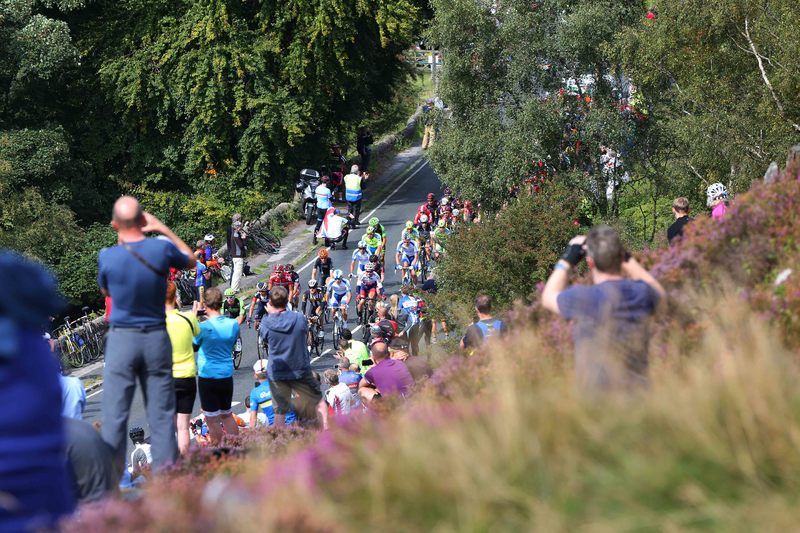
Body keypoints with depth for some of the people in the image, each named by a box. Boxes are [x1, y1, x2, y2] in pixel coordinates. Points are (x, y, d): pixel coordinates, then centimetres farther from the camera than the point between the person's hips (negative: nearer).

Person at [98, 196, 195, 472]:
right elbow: (191, 260, 14)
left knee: (115, 415, 1)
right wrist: (163, 229, 13)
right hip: (156, 338, 2)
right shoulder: (162, 248, -9)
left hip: (122, 338, -1)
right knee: (162, 415, 6)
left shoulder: (107, 257, -11)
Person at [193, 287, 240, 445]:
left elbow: (193, 344, 1)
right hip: (227, 374, 5)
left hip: (208, 376, -5)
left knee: (213, 419, 2)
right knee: (227, 415, 19)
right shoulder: (233, 324, -3)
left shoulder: (203, 327, -17)